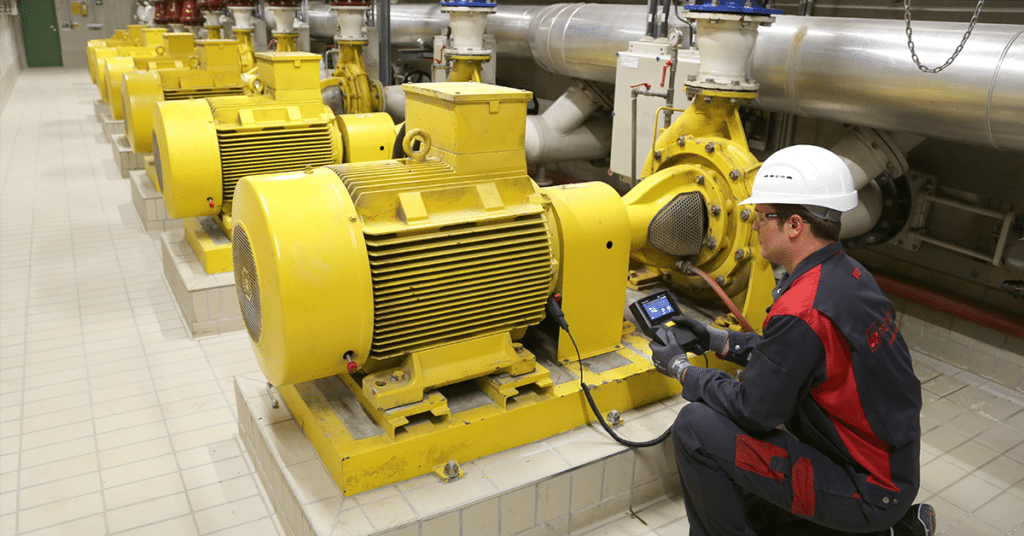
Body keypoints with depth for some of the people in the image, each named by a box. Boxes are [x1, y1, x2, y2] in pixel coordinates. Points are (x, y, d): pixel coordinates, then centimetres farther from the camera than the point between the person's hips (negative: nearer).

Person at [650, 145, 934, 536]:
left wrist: (681, 369, -7)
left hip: (865, 487, -9)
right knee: (738, 504, 24)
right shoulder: (849, 273, 0)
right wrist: (719, 340, 10)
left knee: (696, 427, -16)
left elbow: (752, 411, -20)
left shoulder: (802, 310, -30)